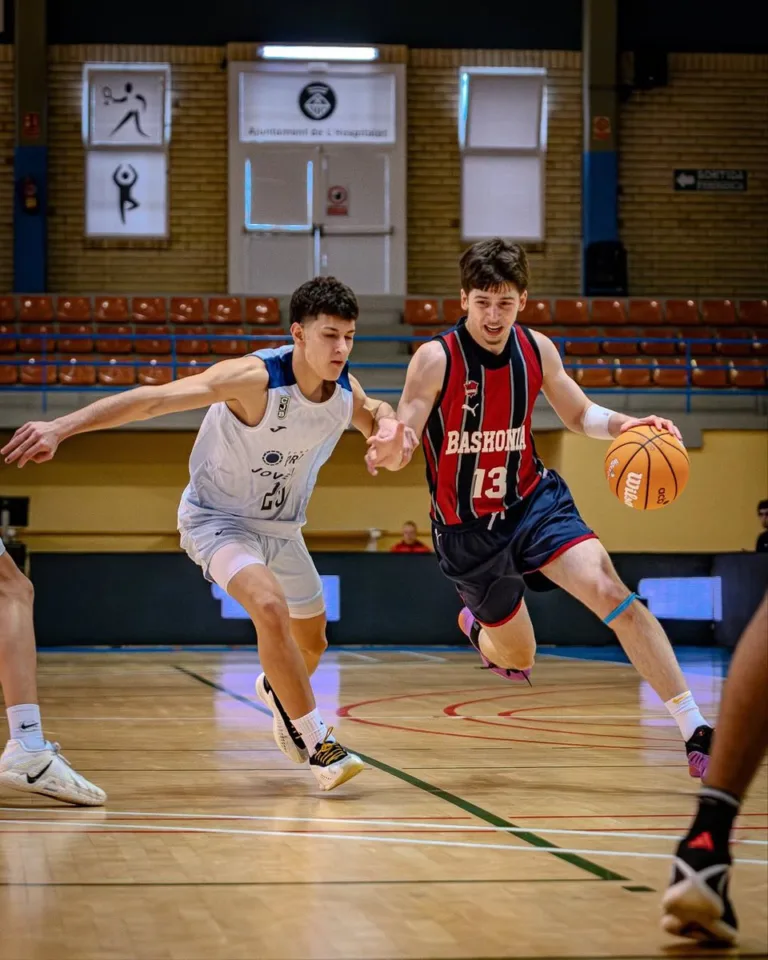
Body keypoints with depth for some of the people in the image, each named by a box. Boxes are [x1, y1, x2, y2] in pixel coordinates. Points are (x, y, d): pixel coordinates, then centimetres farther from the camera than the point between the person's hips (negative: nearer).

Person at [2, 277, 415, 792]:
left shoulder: (346, 390, -12)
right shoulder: (254, 378, -32)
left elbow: (372, 414, 14)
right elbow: (153, 398, -40)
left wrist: (388, 426, -11)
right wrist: (62, 426, -50)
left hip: (282, 526, 7)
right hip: (219, 517, -7)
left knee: (311, 643, 20)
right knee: (270, 608, -32)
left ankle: (277, 691, 57)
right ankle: (318, 744, -19)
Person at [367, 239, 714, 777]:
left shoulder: (537, 350, -5)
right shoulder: (436, 359, -18)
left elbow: (580, 415, 9)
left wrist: (625, 425, -13)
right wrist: (390, 445, -47)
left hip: (534, 501, 2)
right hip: (467, 528, -2)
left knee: (610, 592, -21)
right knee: (518, 660, 8)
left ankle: (697, 732, -22)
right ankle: (476, 628, 49)